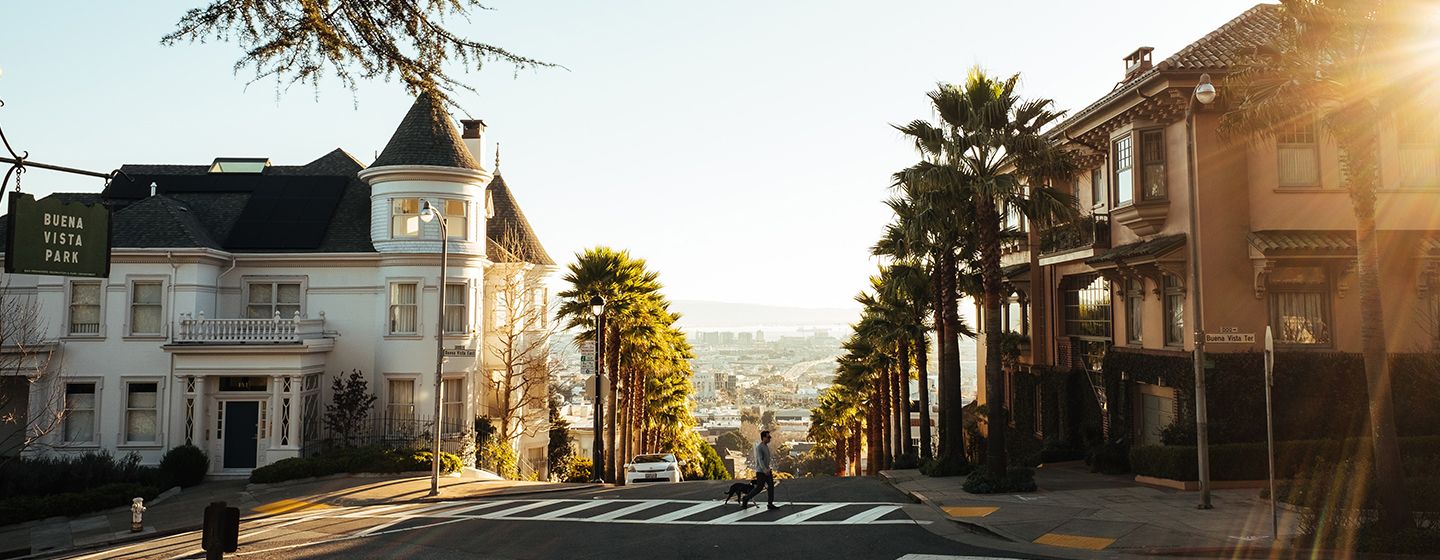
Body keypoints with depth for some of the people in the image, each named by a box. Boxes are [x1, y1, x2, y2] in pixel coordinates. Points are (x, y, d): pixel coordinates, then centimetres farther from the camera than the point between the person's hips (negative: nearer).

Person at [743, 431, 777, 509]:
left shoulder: (766, 446, 12)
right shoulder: (759, 447, -17)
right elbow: (760, 459, -27)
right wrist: (765, 470, -37)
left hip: (767, 470, 9)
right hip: (761, 471, -9)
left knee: (771, 486, 1)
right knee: (758, 488, -3)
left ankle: (770, 504, 3)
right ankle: (746, 500, 12)